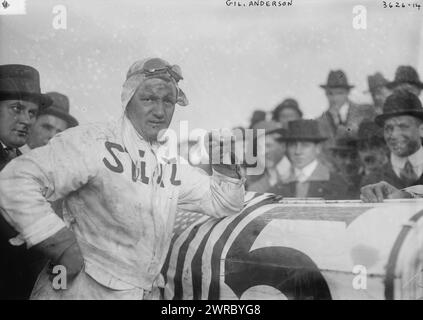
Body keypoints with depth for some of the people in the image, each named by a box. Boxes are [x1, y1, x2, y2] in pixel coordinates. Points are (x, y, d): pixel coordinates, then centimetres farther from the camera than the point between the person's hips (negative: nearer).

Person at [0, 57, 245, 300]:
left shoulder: (170, 162, 7)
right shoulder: (94, 142, -16)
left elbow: (221, 204, 13)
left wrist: (226, 168, -5)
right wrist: (60, 246, -22)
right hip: (83, 290, -6)